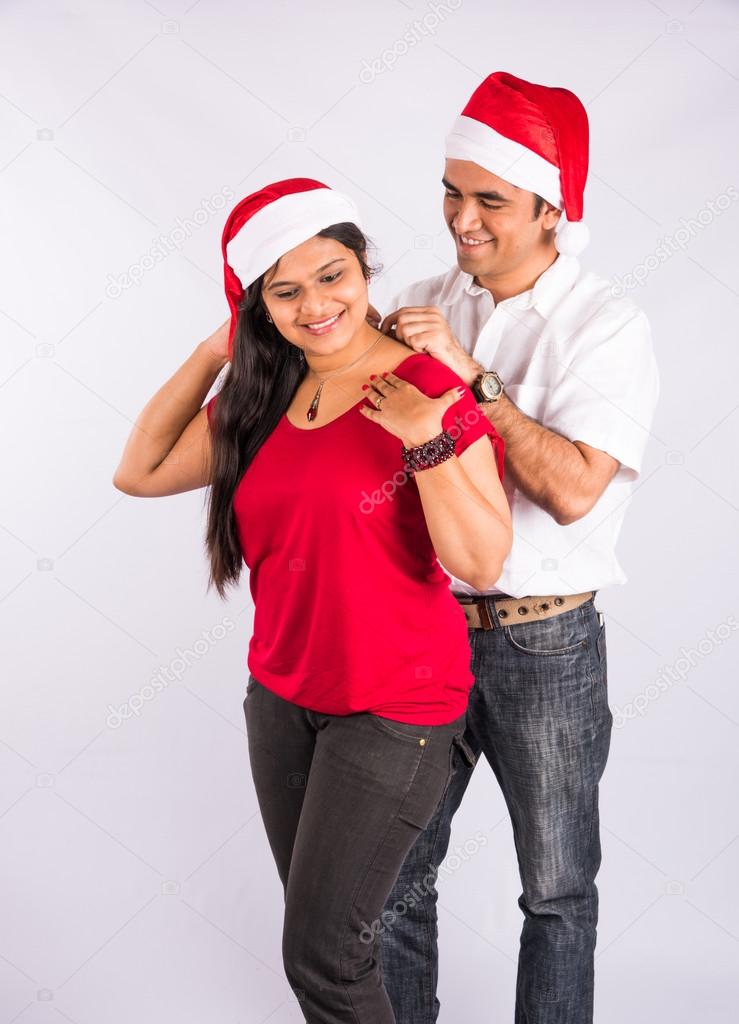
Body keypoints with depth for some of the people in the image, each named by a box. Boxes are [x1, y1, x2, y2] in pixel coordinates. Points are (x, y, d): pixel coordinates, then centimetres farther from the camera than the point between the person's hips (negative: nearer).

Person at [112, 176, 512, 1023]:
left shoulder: (427, 391, -15)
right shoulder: (260, 399, 3)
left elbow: (482, 564, -18)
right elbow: (139, 473, 8)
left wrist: (427, 444, -30)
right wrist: (210, 357, 2)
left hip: (394, 706, -6)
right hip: (282, 693, 6)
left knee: (321, 956, -2)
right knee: (319, 918, 18)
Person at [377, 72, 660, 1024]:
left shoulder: (606, 327, -11)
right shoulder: (422, 305, 3)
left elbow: (572, 490, -23)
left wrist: (469, 374, -25)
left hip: (543, 643, -3)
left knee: (557, 890, 14)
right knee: (394, 874, 15)